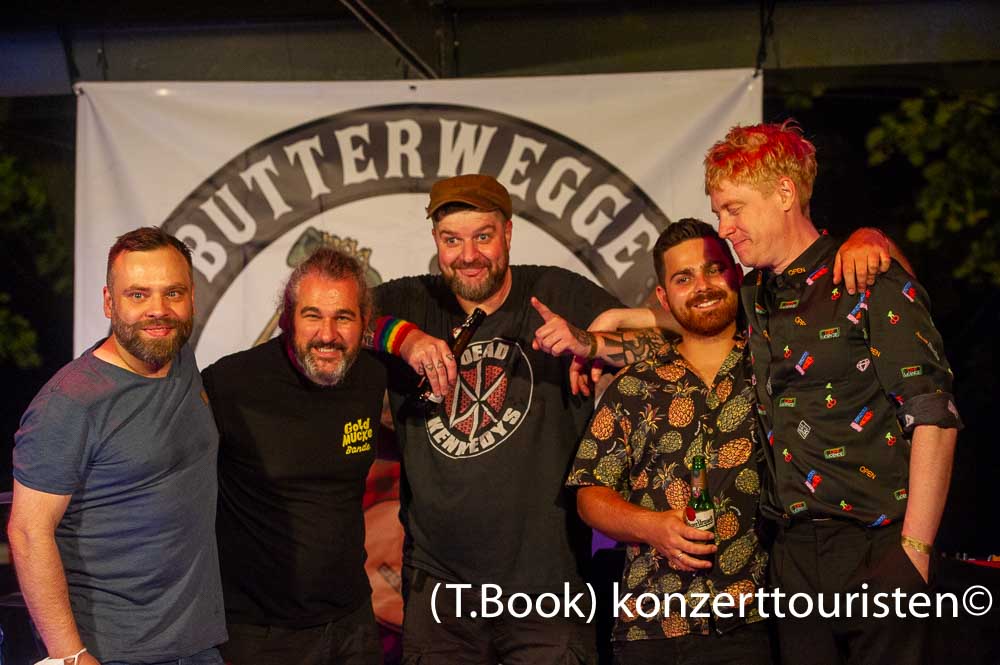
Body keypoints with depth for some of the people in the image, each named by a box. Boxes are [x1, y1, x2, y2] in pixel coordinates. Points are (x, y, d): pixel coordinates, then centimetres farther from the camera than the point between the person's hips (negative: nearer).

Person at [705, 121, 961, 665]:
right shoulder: (754, 297, 12)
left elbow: (934, 420, -12)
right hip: (794, 557, 6)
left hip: (874, 554, -6)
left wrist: (914, 550, -16)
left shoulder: (870, 282, -7)